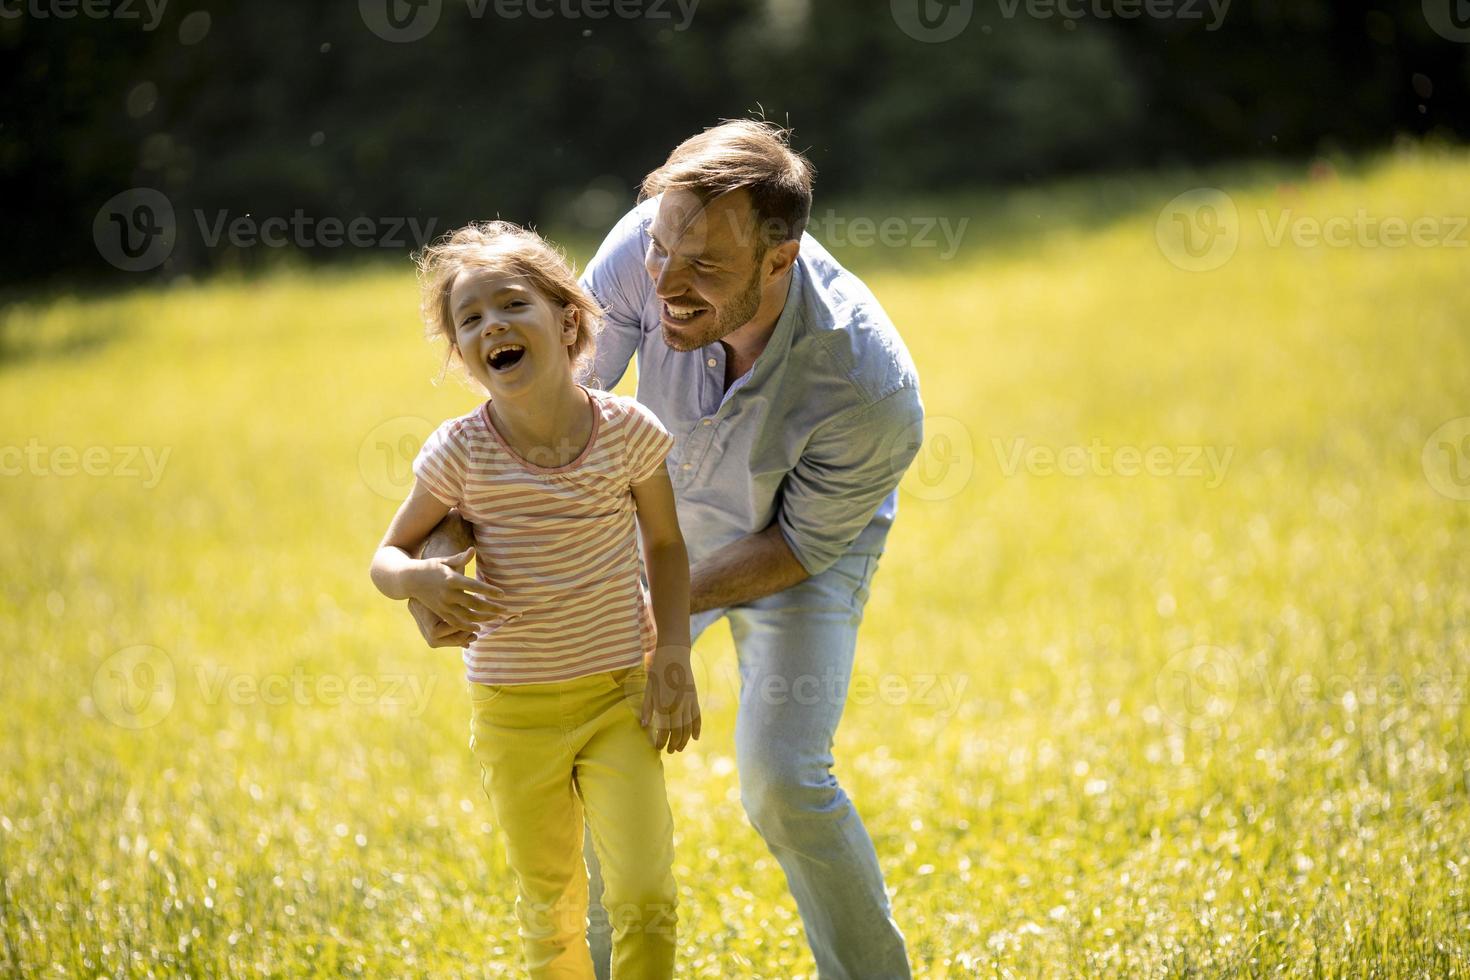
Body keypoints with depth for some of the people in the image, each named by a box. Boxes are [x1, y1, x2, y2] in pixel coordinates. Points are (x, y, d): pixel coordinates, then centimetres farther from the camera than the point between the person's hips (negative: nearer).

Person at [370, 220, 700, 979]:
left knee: (644, 893, -10)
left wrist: (673, 658, -6)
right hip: (514, 712, 0)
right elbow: (386, 556, -2)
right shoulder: (461, 453, -13)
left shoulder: (627, 431, -10)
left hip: (620, 695, 0)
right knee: (549, 903, 14)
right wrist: (419, 580, -26)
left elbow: (665, 543, 4)